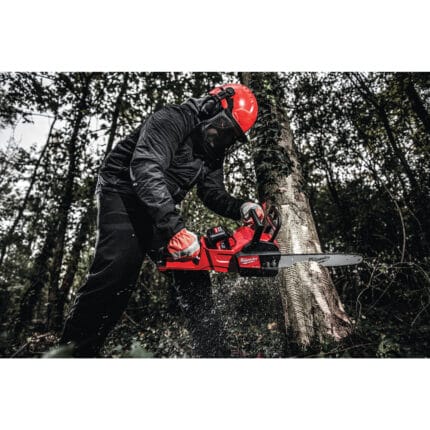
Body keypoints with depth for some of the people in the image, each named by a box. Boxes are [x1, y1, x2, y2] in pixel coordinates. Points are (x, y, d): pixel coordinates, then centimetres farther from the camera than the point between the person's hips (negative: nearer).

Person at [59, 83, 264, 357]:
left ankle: (214, 353, 12)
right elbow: (145, 169, -34)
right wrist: (174, 227, -42)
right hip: (124, 194, -7)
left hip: (162, 209, 7)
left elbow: (213, 193, 5)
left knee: (194, 270, 1)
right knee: (118, 273, -24)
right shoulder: (171, 120, -19)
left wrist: (241, 208, -15)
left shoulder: (212, 153, 6)